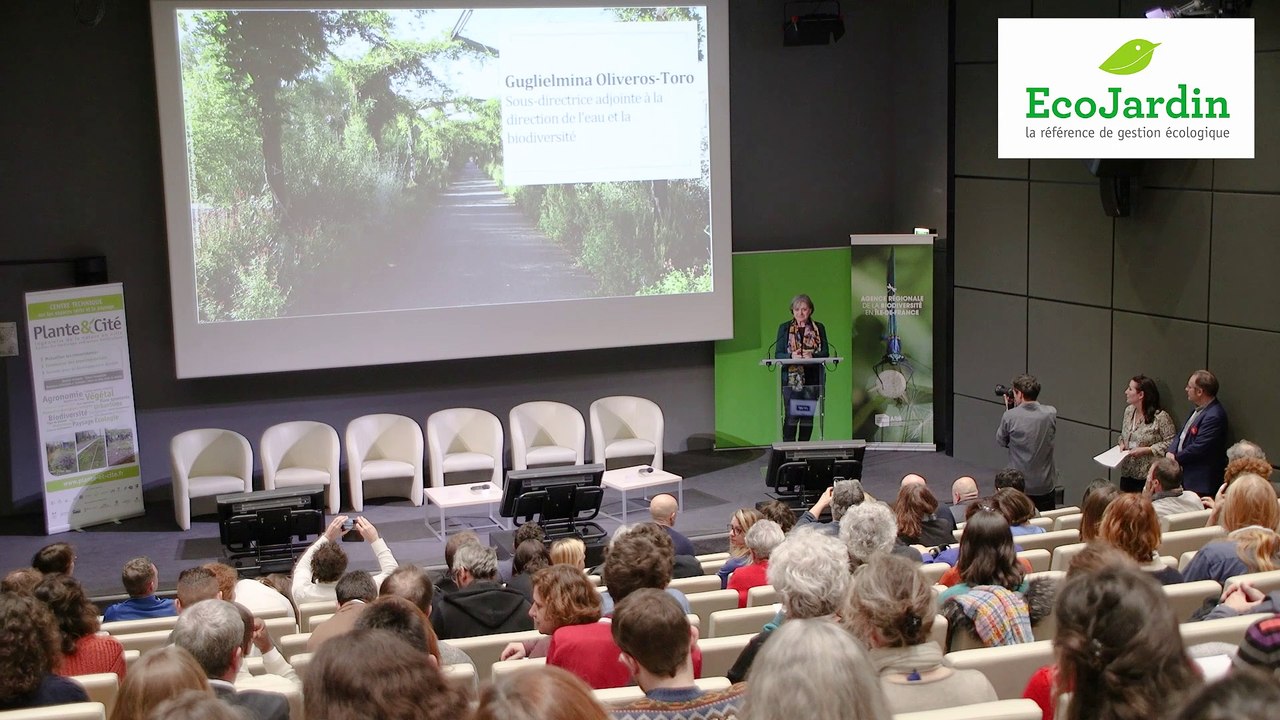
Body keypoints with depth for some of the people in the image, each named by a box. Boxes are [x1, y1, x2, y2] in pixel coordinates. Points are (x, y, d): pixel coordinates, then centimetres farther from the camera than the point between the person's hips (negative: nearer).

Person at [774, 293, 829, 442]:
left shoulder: (819, 328, 10)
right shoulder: (784, 328, 7)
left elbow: (825, 353, 4)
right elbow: (778, 354, 2)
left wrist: (812, 355, -17)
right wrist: (791, 356, -18)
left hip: (812, 378, 2)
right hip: (791, 379, -2)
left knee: (808, 417, 5)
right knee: (791, 416, -6)